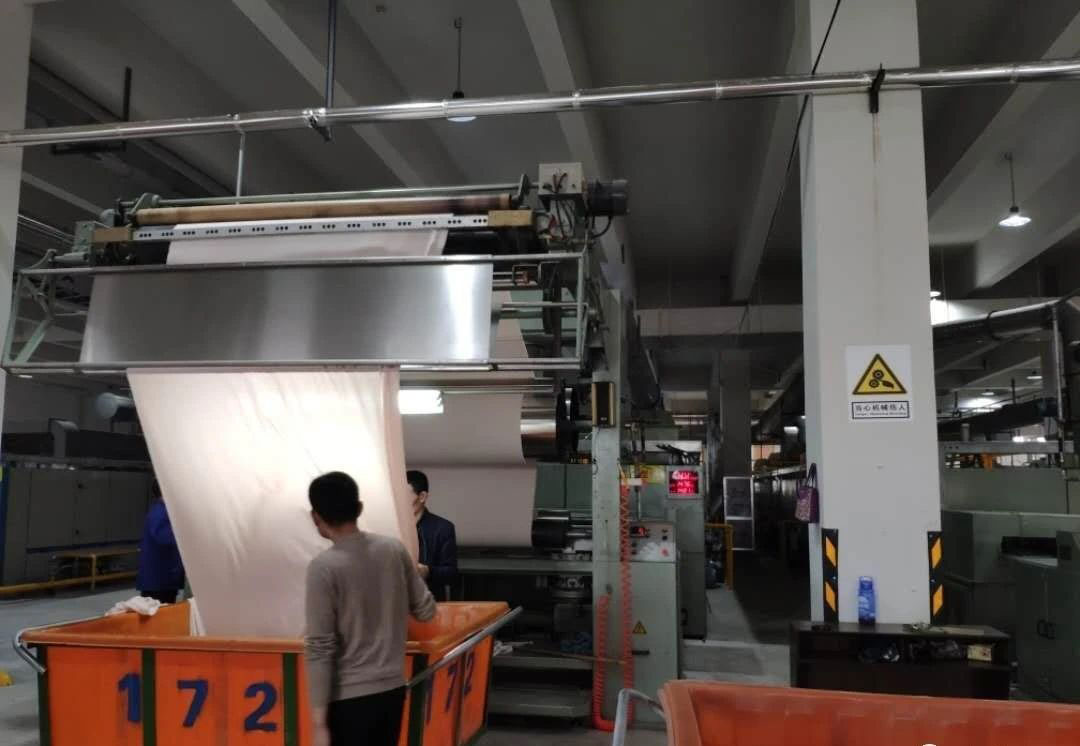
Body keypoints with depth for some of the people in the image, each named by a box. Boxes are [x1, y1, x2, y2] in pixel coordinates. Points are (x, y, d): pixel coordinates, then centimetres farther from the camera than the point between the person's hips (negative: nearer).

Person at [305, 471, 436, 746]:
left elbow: (319, 650, -16)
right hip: (392, 689, 5)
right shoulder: (394, 549, -1)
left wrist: (319, 722, -12)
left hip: (349, 697, -5)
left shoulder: (324, 568, -17)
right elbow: (426, 610, 9)